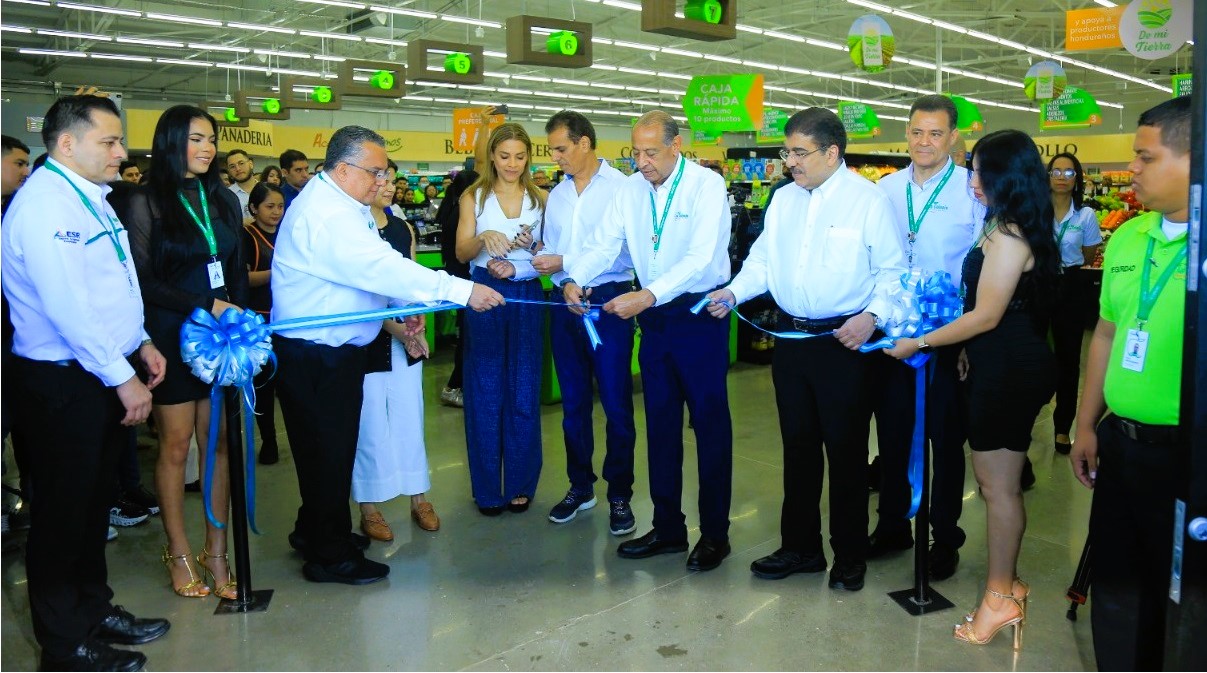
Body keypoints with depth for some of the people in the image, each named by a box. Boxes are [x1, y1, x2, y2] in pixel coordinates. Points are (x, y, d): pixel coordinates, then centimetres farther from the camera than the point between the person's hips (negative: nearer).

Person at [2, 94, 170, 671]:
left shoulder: (89, 197, 12)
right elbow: (68, 309, -24)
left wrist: (139, 342, 11)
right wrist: (122, 378, -19)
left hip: (105, 373, 9)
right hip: (64, 380, -9)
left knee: (95, 499, 20)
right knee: (64, 509, 4)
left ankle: (93, 610, 36)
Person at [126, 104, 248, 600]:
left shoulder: (224, 200, 10)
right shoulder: (146, 203, -4)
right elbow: (143, 282, -9)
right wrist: (208, 306, -15)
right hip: (171, 336, -4)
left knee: (219, 442, 4)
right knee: (175, 445, 4)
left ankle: (216, 552, 14)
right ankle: (178, 553, 18)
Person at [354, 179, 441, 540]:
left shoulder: (403, 228, 9)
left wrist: (416, 327, -2)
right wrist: (394, 327, -23)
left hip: (406, 339, 5)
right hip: (367, 340, -5)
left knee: (410, 418, 9)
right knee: (370, 423, 2)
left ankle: (418, 498, 21)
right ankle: (369, 508, 15)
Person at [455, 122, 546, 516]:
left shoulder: (540, 199, 7)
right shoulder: (474, 197, 5)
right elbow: (462, 253, -3)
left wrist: (518, 266, -15)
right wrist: (484, 238, -24)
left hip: (526, 296, 1)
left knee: (524, 392, 5)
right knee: (485, 392, 4)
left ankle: (520, 483, 18)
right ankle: (488, 487, 14)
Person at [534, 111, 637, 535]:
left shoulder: (622, 188, -10)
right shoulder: (557, 195, 12)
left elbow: (626, 253, -17)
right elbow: (552, 251, 15)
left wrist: (567, 263, -17)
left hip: (608, 302, -6)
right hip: (566, 304, 6)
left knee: (616, 404, 2)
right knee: (573, 402, 14)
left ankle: (619, 495, 15)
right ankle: (580, 487, 29)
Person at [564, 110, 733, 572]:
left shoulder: (707, 186, -13)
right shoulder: (630, 189, 4)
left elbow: (700, 259, -23)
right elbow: (603, 244, -1)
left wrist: (647, 295, -33)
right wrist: (574, 278, -21)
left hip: (699, 314, -6)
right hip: (654, 316, 6)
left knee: (710, 424, 3)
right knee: (660, 424, 12)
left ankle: (715, 533, 16)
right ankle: (667, 528, 26)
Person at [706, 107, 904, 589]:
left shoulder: (869, 200, -8)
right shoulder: (784, 199, 10)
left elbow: (893, 271, -8)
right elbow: (764, 259, 12)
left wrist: (871, 316, -22)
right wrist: (734, 291, -3)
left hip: (844, 341, -6)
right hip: (791, 337, 6)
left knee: (846, 450, 5)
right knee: (798, 446, 15)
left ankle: (850, 557, 22)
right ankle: (800, 546, 29)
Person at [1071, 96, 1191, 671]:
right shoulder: (1126, 238, 5)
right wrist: (1087, 425, 14)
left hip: (1184, 452, -6)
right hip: (1119, 444, 6)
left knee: (1179, 597, 11)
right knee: (1116, 584, 19)